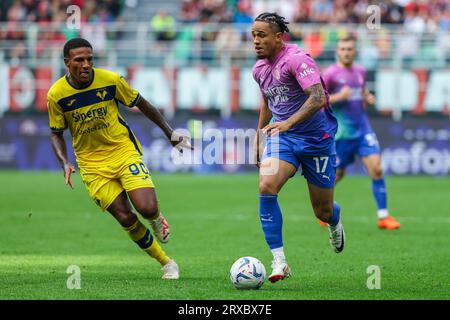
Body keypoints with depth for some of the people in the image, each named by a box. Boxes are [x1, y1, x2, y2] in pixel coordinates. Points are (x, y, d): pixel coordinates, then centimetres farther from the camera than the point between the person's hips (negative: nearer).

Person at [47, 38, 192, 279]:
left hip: (125, 152, 0)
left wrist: (170, 133, 10)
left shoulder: (110, 80, -10)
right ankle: (166, 263, 10)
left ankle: (157, 219, 20)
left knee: (147, 208, -20)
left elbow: (141, 104, 5)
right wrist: (65, 163, -13)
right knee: (126, 219, -9)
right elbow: (56, 134, 4)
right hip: (92, 164, 1)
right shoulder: (56, 94, -9)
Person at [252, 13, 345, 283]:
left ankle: (335, 224, 47)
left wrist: (289, 122, -41)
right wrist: (259, 137, 26)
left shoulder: (297, 59, -19)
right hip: (282, 138, 5)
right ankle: (279, 261, -21)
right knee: (266, 186, -24)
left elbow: (318, 98, -31)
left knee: (323, 211, 5)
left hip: (317, 137, -5)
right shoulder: (260, 68, 5)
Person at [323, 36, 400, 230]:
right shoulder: (331, 73, -7)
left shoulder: (360, 72, 10)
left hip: (362, 128, 4)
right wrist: (338, 97, -20)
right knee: (337, 174, 5)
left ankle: (383, 216, -7)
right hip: (342, 132, -4)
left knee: (376, 168, -10)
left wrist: (368, 99, 3)